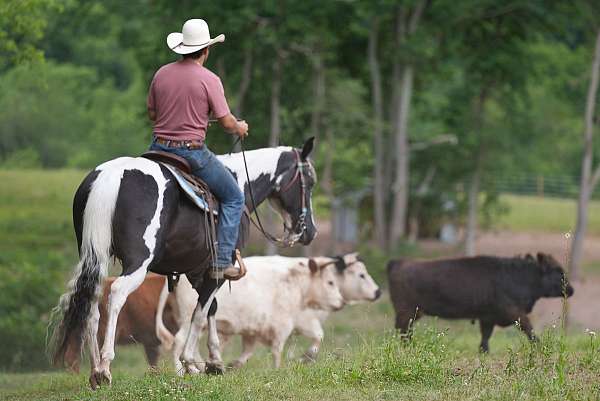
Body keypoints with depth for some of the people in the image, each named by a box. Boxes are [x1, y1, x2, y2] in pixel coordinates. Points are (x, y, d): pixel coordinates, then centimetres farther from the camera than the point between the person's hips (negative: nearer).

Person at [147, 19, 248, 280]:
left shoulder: (162, 73, 3)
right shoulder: (209, 80, -12)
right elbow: (226, 122, -10)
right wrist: (240, 129, 12)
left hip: (159, 149, 5)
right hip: (192, 151, -5)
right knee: (233, 198, 13)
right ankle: (221, 263, 5)